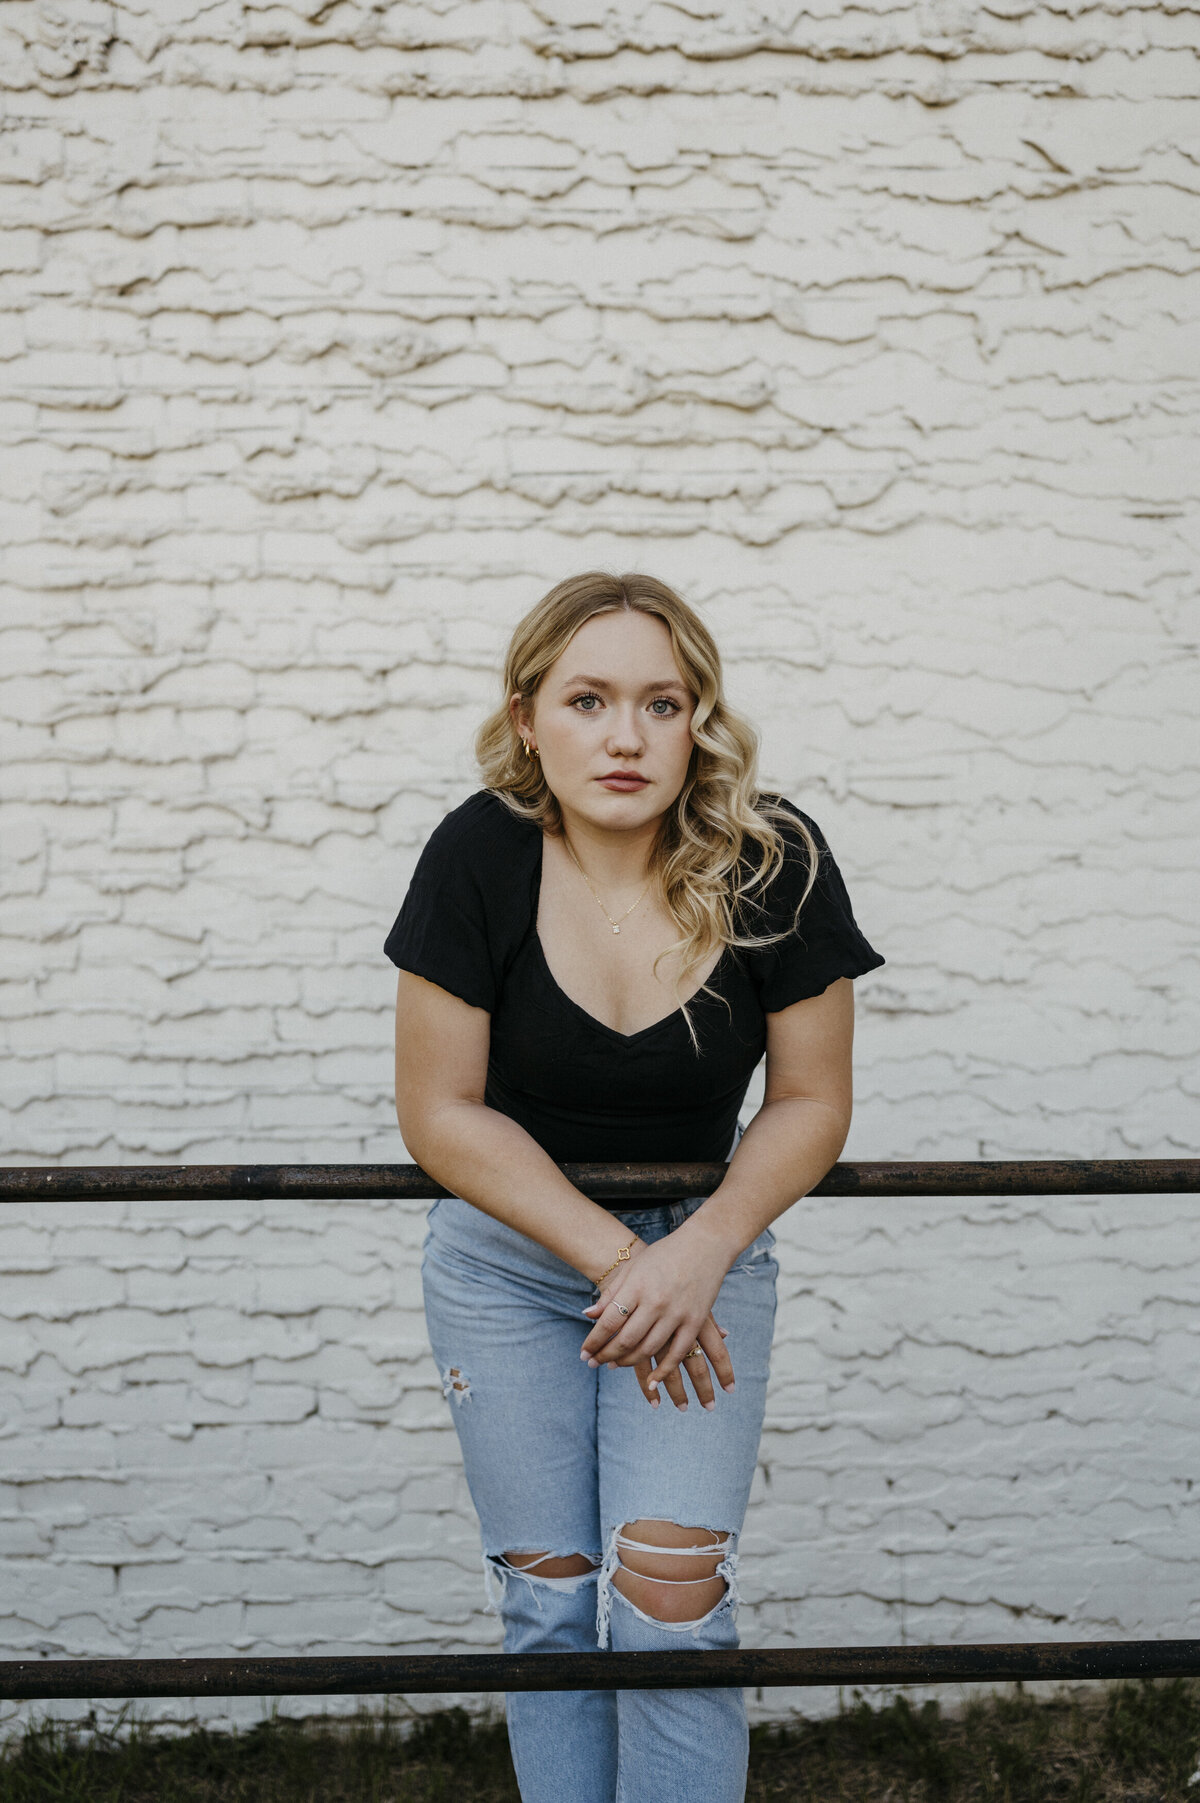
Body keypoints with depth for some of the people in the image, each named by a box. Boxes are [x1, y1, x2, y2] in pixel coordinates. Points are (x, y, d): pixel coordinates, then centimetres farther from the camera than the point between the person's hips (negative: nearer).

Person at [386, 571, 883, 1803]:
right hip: (508, 1252, 0)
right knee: (549, 1603, 5)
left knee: (670, 1595, -9)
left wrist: (698, 1254, -20)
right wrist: (615, 1257, -17)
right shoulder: (480, 855, -19)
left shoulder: (772, 862, -17)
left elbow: (811, 1103, -6)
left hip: (703, 1243, 0)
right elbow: (442, 1114, -13)